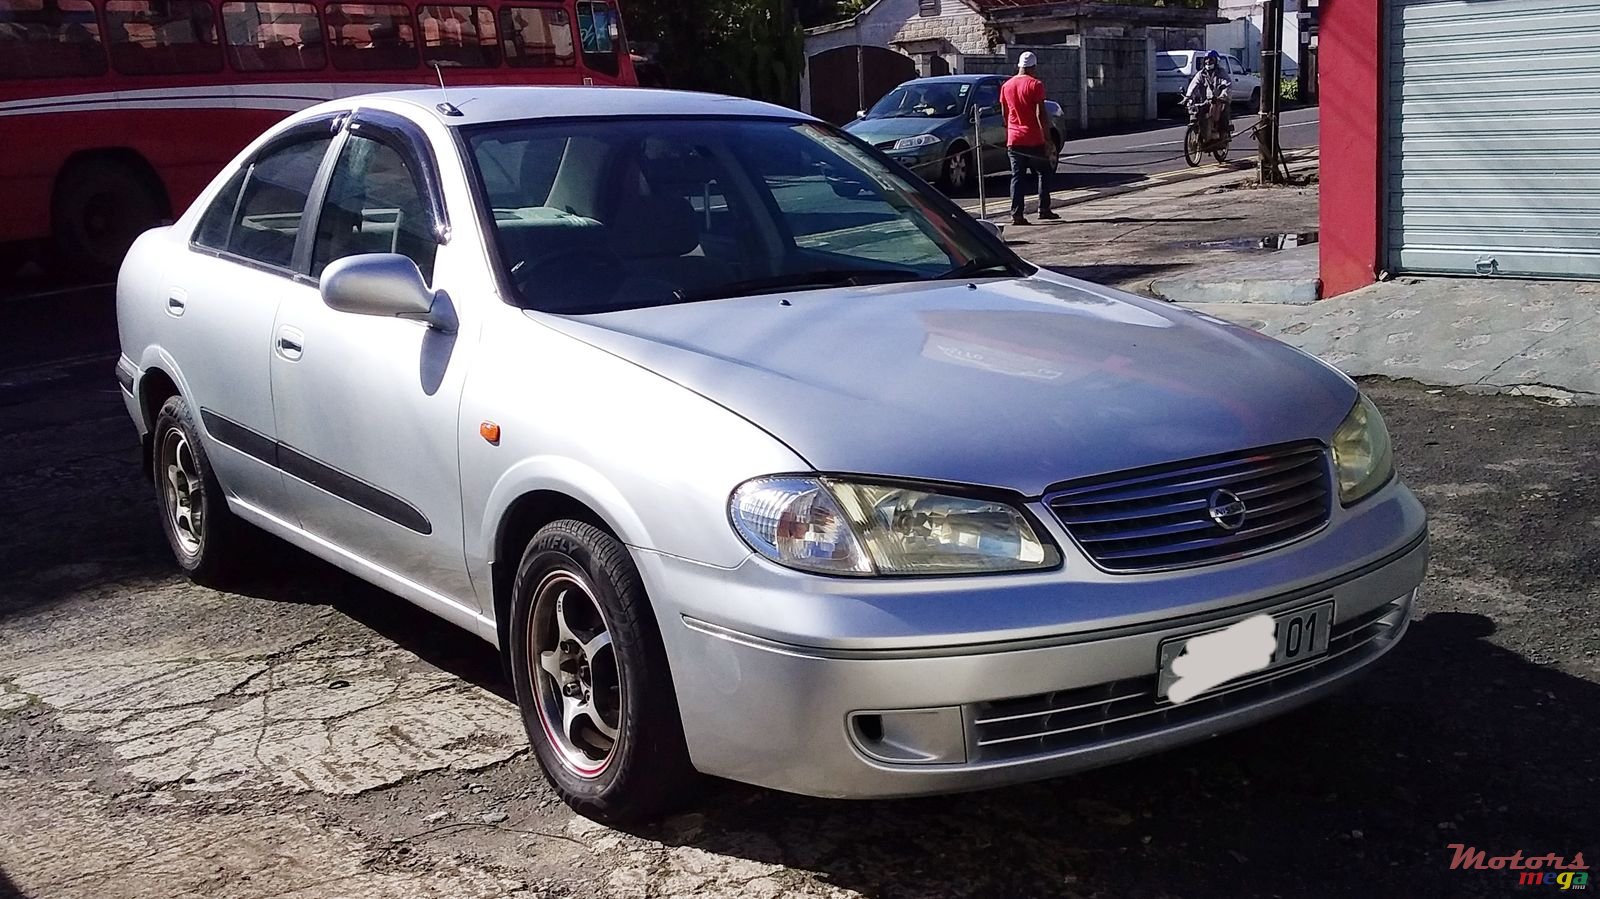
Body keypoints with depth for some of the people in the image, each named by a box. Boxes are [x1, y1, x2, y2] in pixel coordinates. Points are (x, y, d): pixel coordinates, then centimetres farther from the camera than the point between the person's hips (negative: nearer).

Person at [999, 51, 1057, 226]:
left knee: (1017, 177, 4)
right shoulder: (1035, 84, -9)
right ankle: (1044, 209, 12)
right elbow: (1040, 114, -13)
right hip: (1034, 140, -4)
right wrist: (1047, 138, -10)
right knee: (1044, 173, 13)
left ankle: (1016, 214, -4)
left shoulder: (1006, 85, 8)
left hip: (1014, 140, 4)